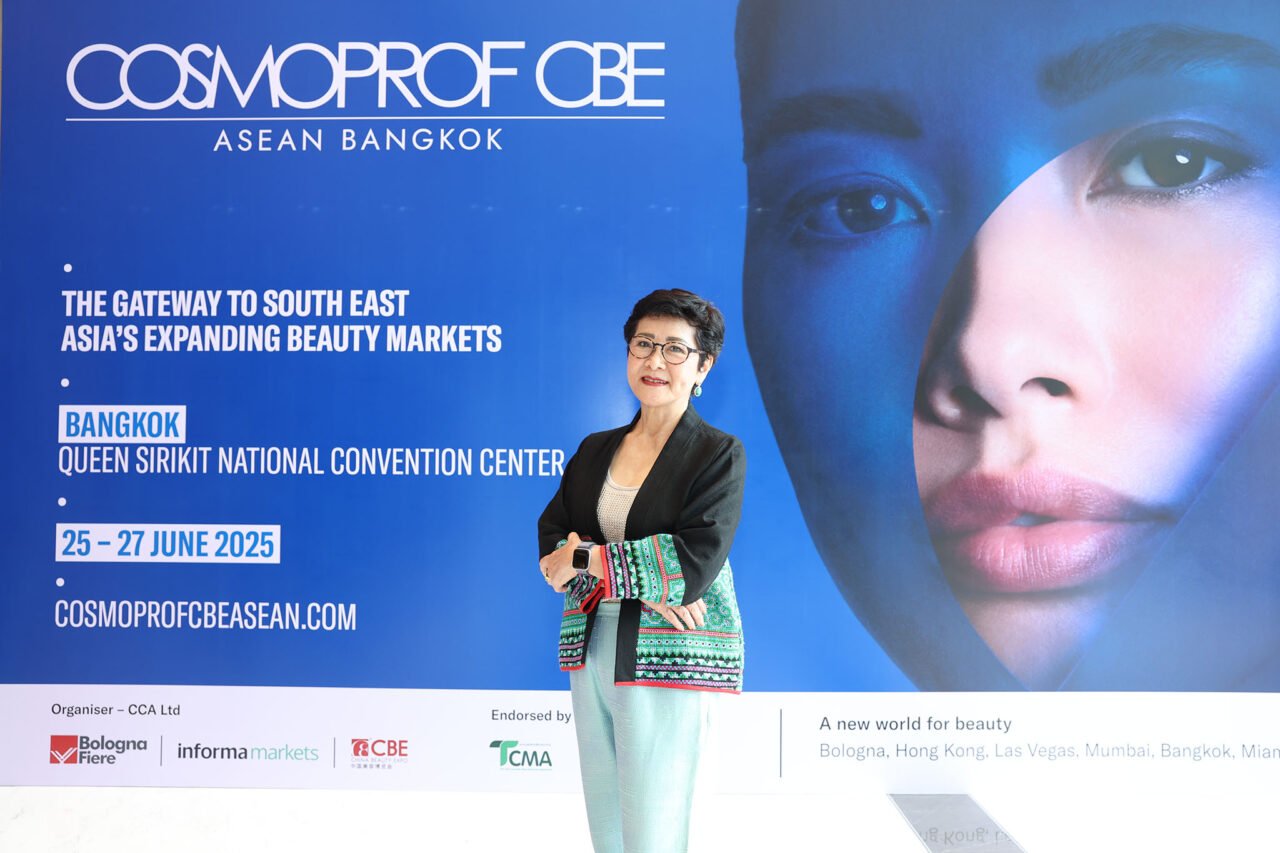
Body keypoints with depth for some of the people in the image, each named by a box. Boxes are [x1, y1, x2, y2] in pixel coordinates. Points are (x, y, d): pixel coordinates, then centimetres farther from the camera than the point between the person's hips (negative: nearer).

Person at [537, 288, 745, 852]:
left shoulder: (719, 454, -3)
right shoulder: (595, 449, 12)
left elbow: (696, 561, -15)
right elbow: (552, 540, 3)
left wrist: (587, 562, -10)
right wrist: (638, 582, -14)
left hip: (669, 657, -5)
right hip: (591, 649, 5)